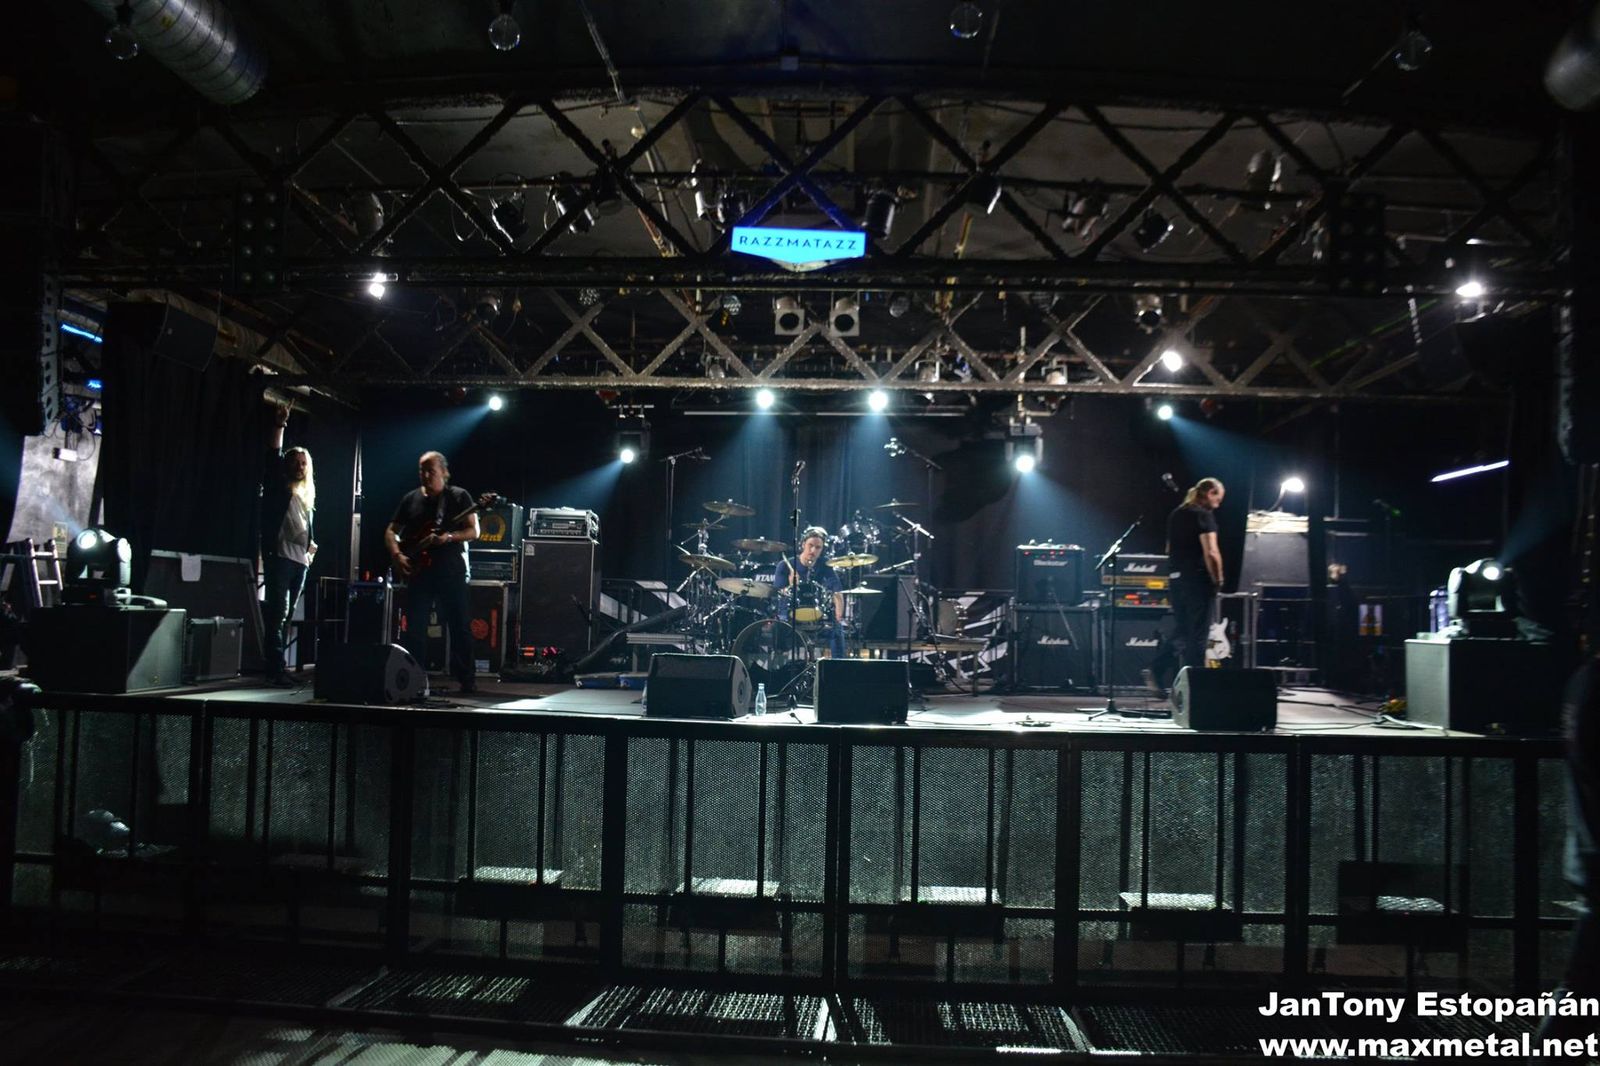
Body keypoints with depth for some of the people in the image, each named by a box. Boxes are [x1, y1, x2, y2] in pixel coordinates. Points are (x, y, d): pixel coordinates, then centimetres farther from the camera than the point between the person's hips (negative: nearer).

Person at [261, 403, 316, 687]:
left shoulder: (307, 494, 22)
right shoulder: (280, 487, 4)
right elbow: (273, 457, -9)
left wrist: (311, 544, 10)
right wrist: (280, 425, -16)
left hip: (300, 560, 7)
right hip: (280, 556, -7)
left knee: (286, 617, 8)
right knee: (277, 614, -11)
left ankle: (278, 669, 11)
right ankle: (276, 671, -14)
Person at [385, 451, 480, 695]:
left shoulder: (459, 496, 1)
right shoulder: (410, 499, 12)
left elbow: (473, 531, -4)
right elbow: (391, 531, 14)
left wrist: (448, 537, -21)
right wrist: (397, 556, -3)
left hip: (451, 572, -3)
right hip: (418, 572, 3)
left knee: (459, 626, -2)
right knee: (415, 628, 4)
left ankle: (467, 680, 3)